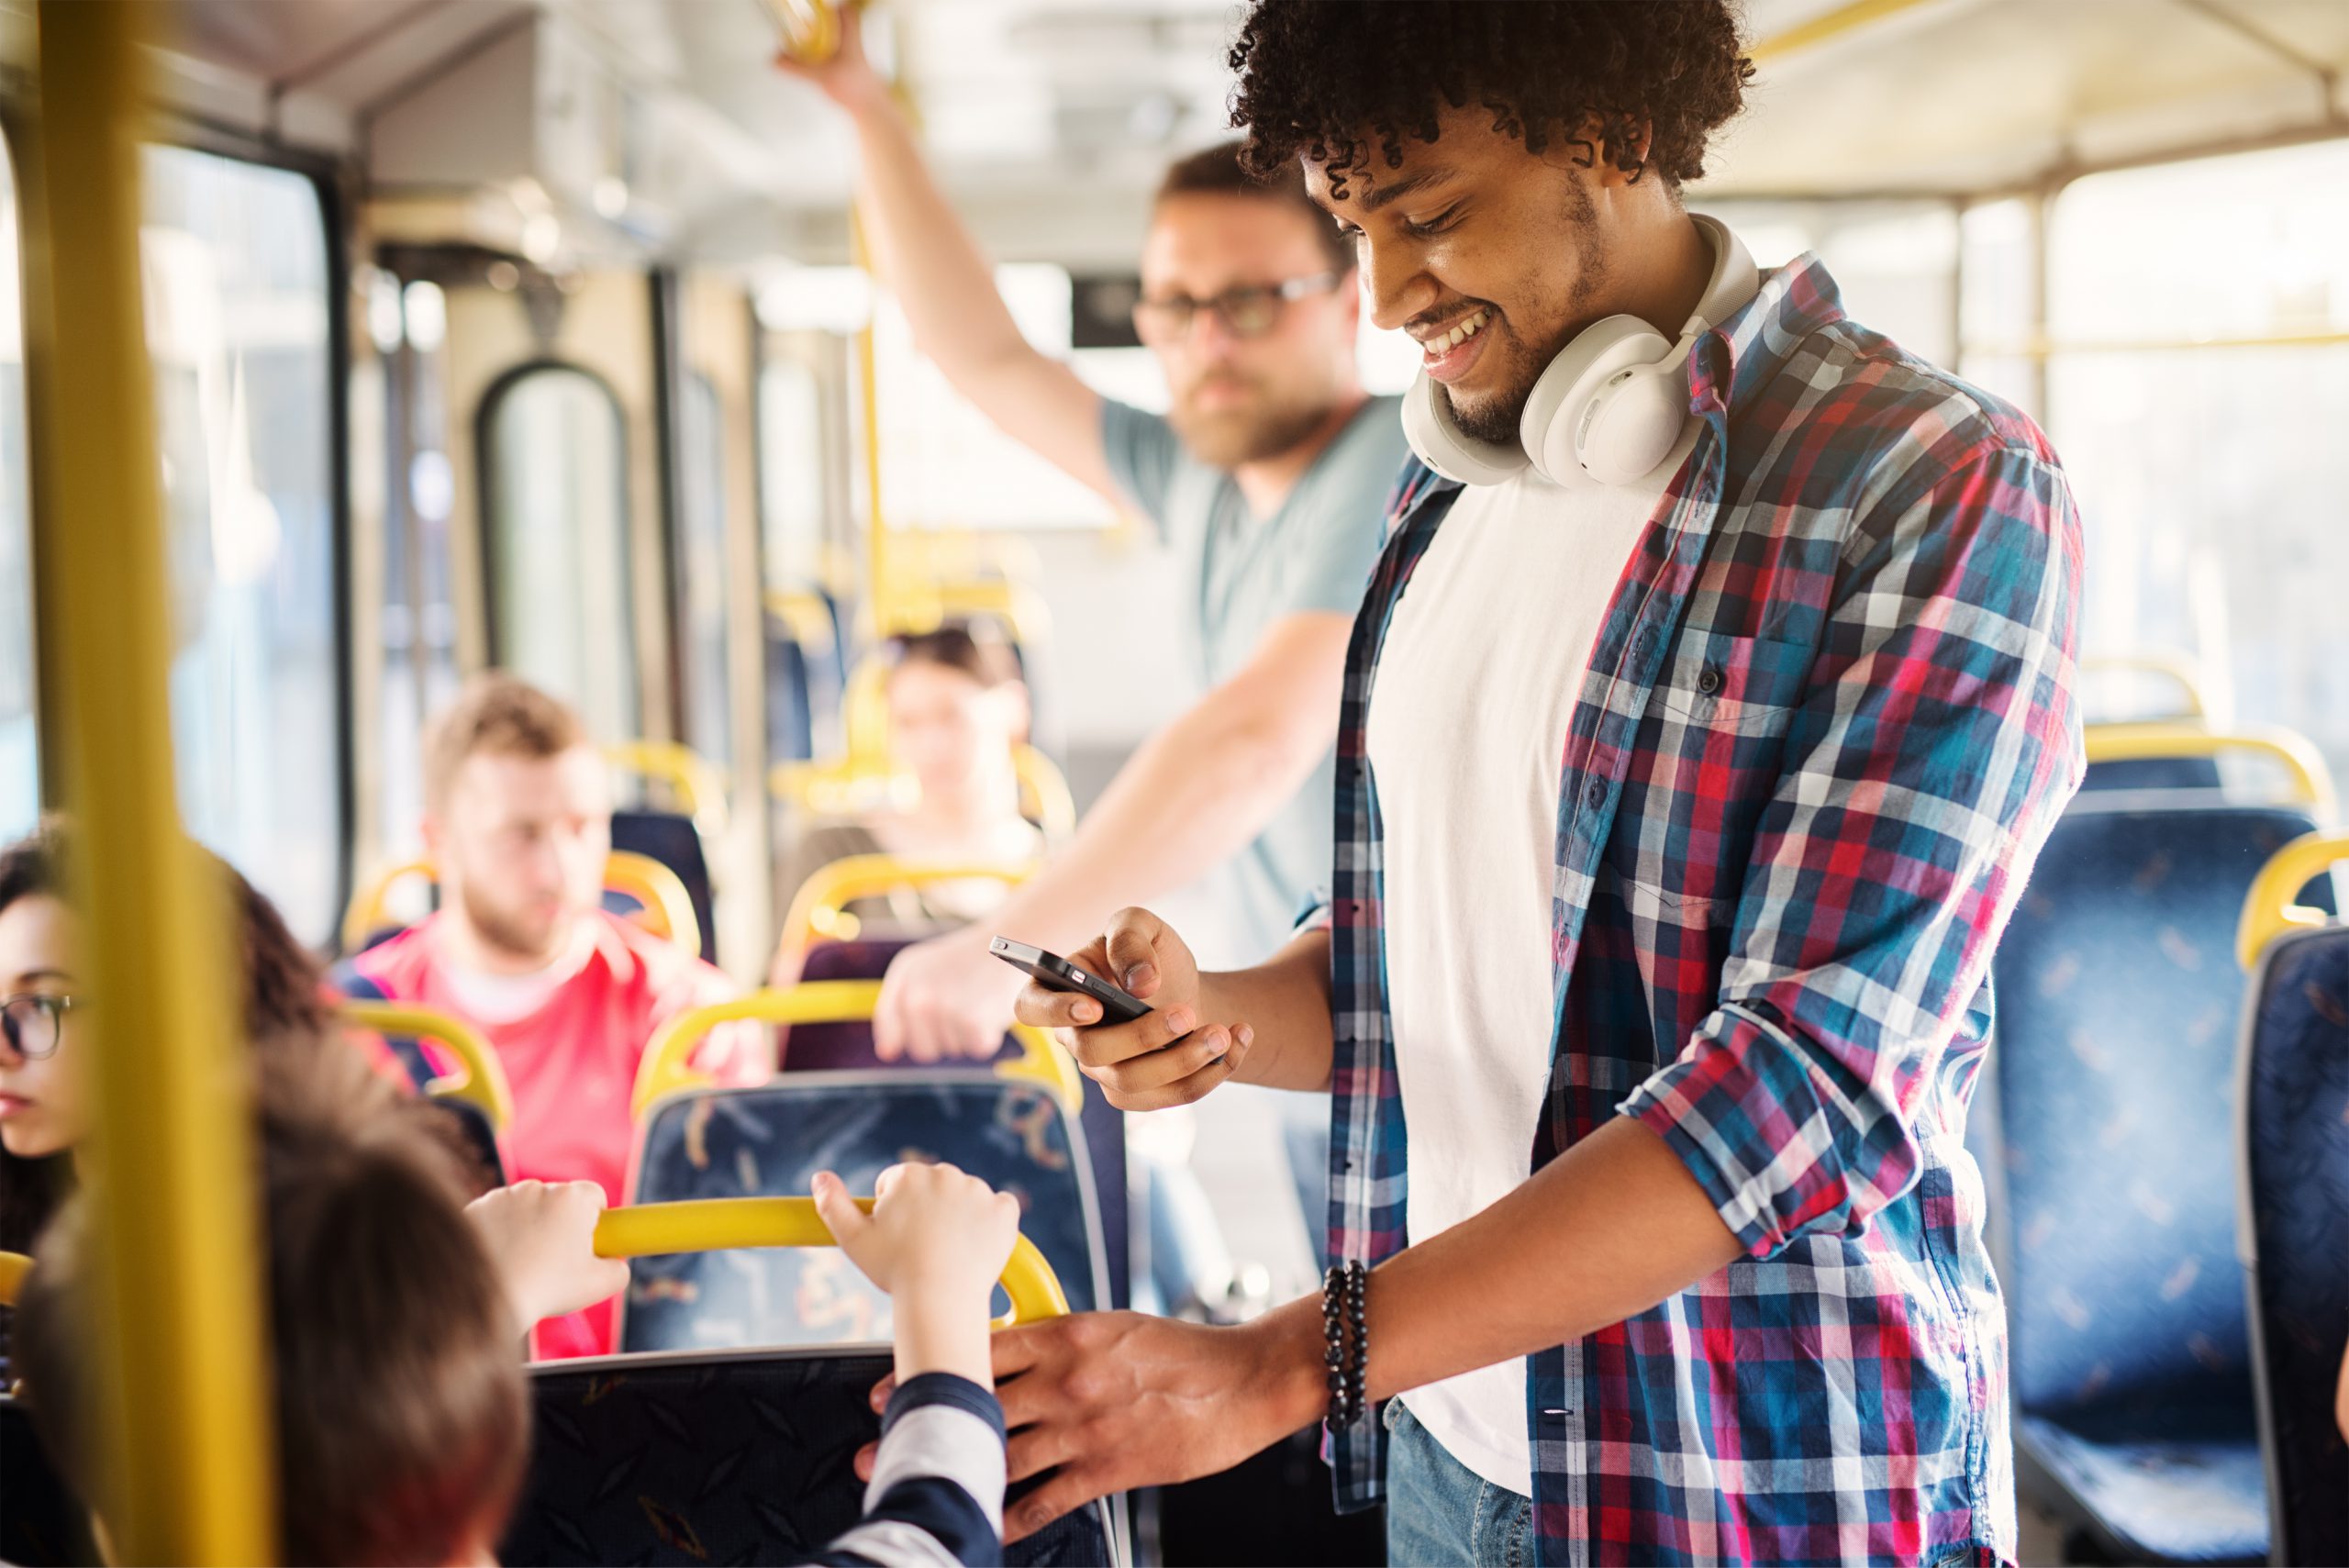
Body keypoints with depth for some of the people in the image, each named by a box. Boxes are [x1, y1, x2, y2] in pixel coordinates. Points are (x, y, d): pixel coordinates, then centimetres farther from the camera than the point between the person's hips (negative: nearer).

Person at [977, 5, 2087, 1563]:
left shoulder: (1941, 495, -16)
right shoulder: (1452, 498, 7)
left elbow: (1818, 1084, -24)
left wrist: (1279, 1367, -28)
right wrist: (1228, 1021, -8)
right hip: (1447, 1443, 6)